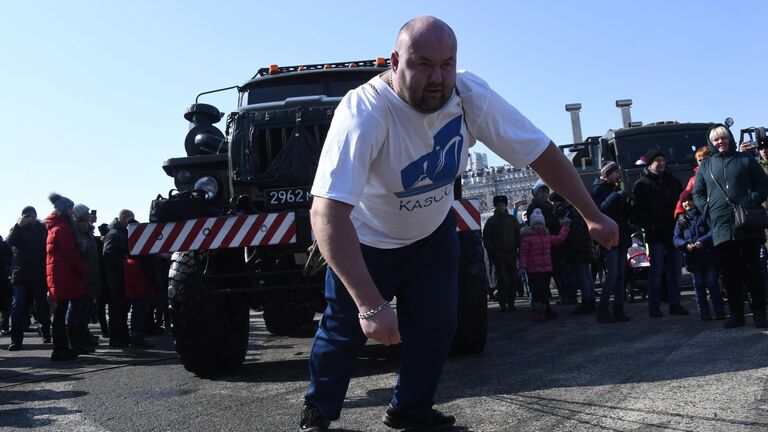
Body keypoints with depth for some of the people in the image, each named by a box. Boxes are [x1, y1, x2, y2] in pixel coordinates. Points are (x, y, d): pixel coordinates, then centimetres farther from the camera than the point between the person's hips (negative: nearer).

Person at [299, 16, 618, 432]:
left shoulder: (471, 96, -25)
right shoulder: (364, 112, -39)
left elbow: (543, 152, -14)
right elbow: (327, 214, -47)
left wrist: (593, 216, -13)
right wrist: (371, 304, -53)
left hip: (433, 231, 4)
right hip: (367, 238, -4)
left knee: (436, 329, 5)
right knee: (343, 330, 4)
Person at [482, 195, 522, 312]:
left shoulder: (512, 219, 10)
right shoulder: (491, 221, 4)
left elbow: (518, 235, 11)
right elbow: (486, 238, 2)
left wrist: (519, 249, 0)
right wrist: (491, 252, -6)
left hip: (511, 255, 2)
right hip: (498, 257, -2)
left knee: (513, 279, 1)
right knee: (503, 280, -7)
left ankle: (511, 302, 11)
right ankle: (502, 303, 1)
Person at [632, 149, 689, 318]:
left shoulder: (673, 182, 15)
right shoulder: (641, 185, 2)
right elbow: (637, 209, -3)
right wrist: (648, 226, -13)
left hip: (674, 232, 4)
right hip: (655, 234, -4)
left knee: (675, 270, 5)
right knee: (656, 270, -3)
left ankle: (675, 304, 11)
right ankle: (654, 306, 2)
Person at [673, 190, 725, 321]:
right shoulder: (681, 220, 12)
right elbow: (677, 238, 4)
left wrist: (702, 241, -23)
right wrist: (686, 245, -17)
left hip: (709, 255, -3)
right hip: (693, 257, 3)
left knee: (712, 282, -4)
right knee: (698, 285, 4)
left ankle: (720, 311, 3)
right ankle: (704, 312, 8)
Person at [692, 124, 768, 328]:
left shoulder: (745, 159, 10)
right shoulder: (706, 166, 14)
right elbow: (697, 194, 17)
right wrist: (708, 211, 1)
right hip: (721, 228, 2)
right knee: (729, 273, 2)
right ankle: (736, 313, 9)